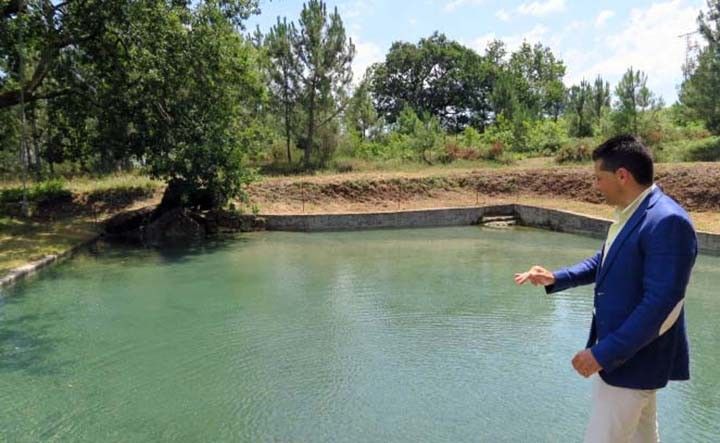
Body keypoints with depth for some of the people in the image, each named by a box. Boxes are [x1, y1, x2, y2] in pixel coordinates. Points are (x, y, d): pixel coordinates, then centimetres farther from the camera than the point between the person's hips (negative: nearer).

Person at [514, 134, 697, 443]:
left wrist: (603, 353, -26)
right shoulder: (628, 213, 4)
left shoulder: (669, 222, -26)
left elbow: (660, 305, -28)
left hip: (633, 357, -9)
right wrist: (555, 278, 5)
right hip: (621, 348, 9)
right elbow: (603, 261, 18)